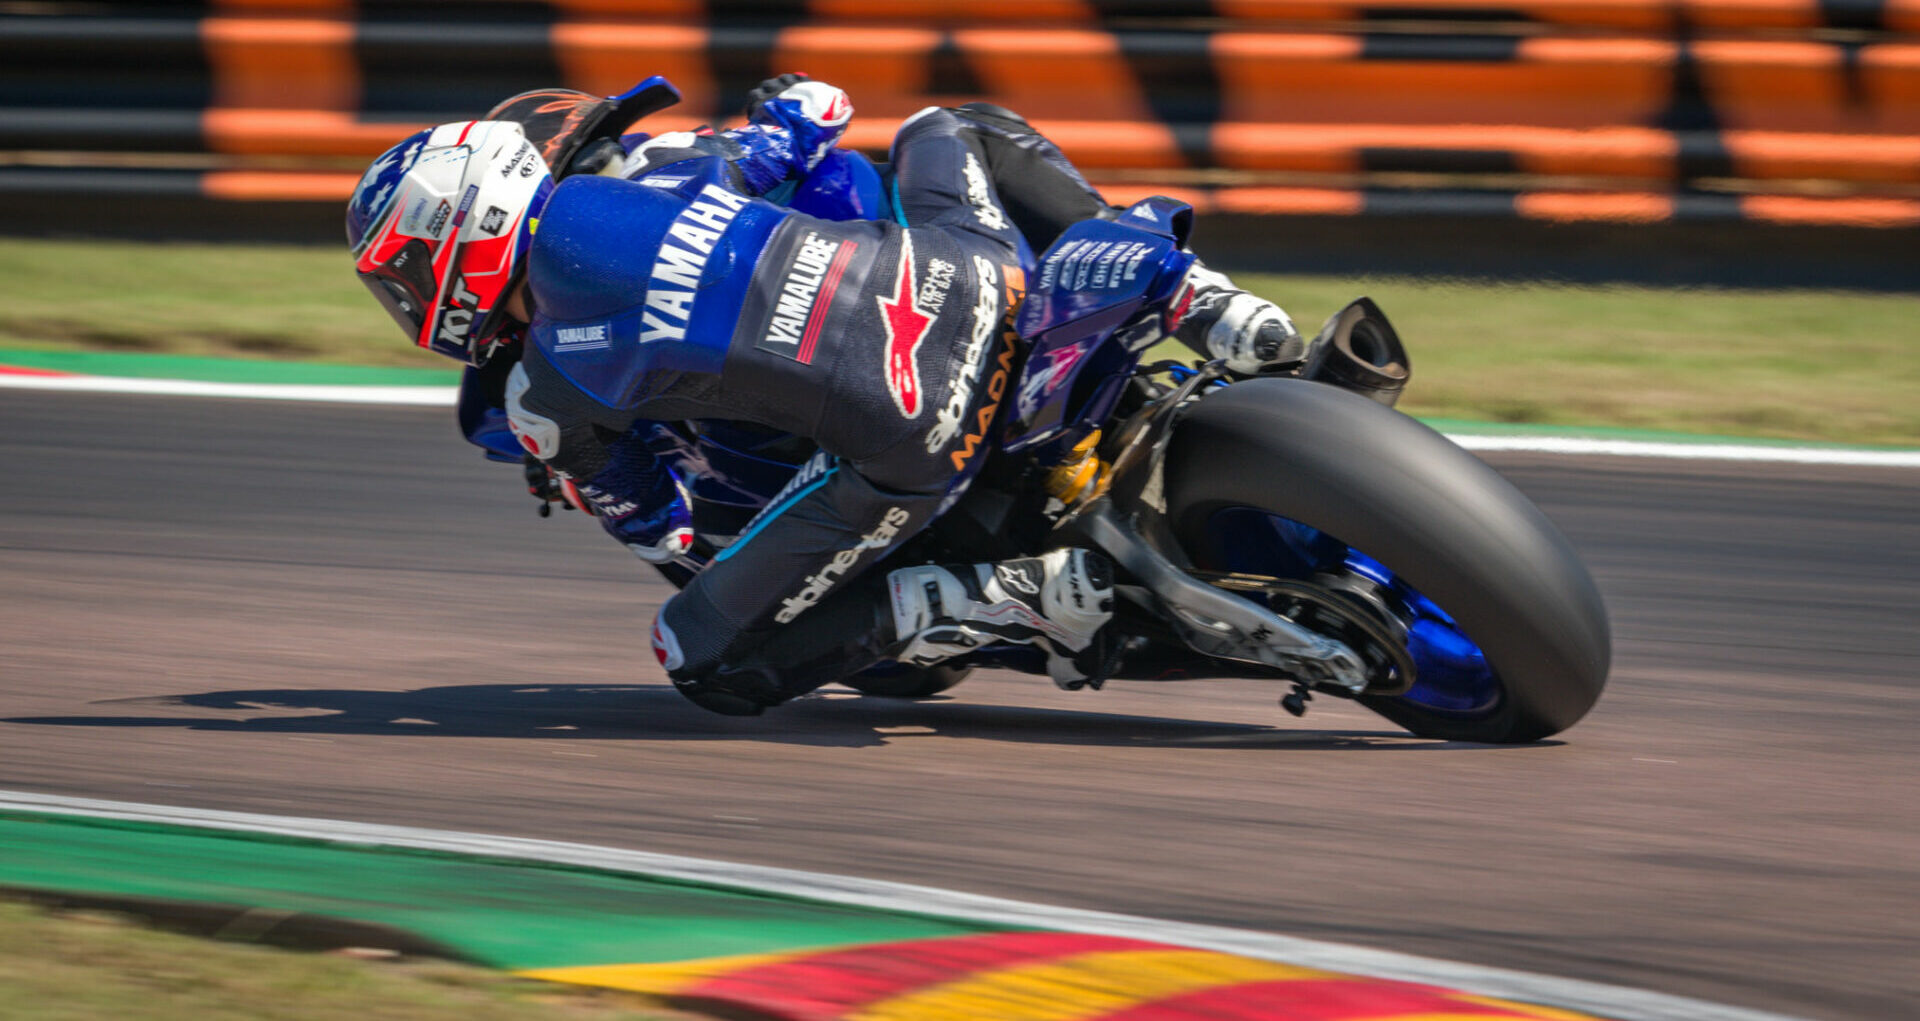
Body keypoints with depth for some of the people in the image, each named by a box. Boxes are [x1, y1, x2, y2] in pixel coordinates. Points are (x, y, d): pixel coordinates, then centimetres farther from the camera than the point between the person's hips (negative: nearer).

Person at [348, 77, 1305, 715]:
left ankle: (1028, 600, -1)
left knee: (704, 660, 11)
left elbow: (655, 530, 21)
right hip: (965, 270, 5)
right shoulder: (653, 163, 17)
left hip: (910, 433, -5)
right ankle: (1208, 304, 20)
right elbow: (817, 107, 30)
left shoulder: (544, 399, 6)